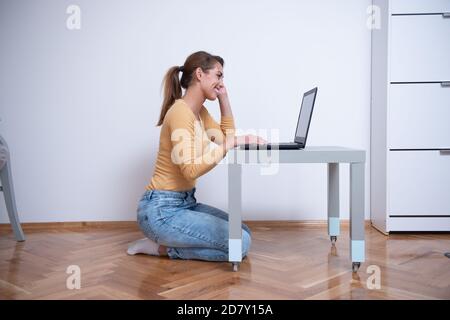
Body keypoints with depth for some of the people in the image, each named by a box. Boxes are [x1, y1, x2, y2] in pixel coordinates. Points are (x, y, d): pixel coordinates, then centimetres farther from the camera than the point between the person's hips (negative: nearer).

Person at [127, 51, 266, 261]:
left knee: (243, 232, 8)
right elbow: (190, 170, -27)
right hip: (161, 209, -10)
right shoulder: (180, 112, -18)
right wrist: (231, 144, -28)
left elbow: (226, 139, 12)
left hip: (185, 202, 10)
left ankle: (164, 242, 9)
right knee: (240, 244, -14)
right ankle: (162, 247, -2)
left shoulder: (200, 111, 12)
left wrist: (224, 99, 8)